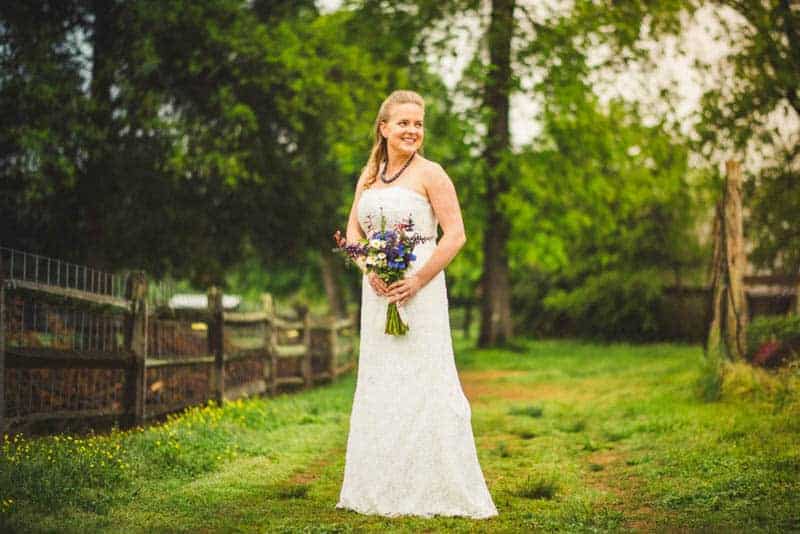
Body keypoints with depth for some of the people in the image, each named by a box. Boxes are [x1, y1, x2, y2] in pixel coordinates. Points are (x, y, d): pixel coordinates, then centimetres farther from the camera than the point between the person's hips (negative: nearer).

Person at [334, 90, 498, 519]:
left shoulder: (430, 174, -5)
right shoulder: (368, 175, 12)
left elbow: (455, 235, -11)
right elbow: (353, 232, 12)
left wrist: (418, 281, -17)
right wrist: (369, 270, -6)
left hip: (418, 292, -6)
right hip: (377, 292, 6)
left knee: (422, 383, -6)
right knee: (379, 384, 9)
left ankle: (433, 490, 2)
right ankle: (381, 489, 18)